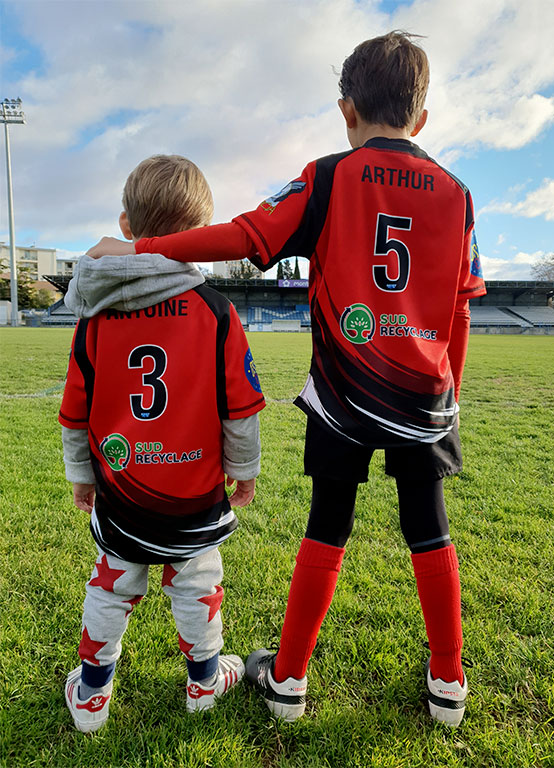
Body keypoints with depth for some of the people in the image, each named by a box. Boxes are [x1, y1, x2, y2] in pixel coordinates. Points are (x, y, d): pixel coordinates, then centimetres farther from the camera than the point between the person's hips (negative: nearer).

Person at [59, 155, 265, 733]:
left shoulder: (94, 316, -6)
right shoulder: (215, 311, -13)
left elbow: (75, 413, 2)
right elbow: (240, 407, -9)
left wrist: (80, 475, 16)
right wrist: (244, 468, 6)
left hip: (119, 490, 2)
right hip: (196, 489, -2)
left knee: (112, 586, 20)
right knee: (196, 585, 17)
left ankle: (90, 694, 37)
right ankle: (204, 680, 38)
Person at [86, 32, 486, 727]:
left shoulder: (328, 179, -1)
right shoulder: (456, 194, 7)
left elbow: (247, 235, -12)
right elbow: (459, 311, 7)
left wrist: (137, 249, -7)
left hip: (346, 396, -2)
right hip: (425, 396, 2)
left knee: (327, 531, 10)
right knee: (429, 531, 14)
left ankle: (287, 679, 24)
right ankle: (448, 685, 28)